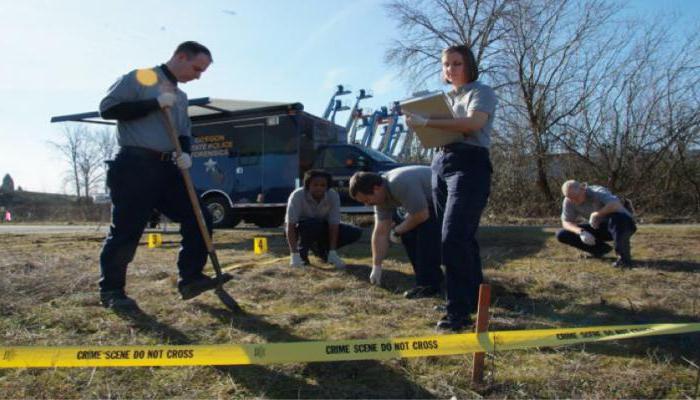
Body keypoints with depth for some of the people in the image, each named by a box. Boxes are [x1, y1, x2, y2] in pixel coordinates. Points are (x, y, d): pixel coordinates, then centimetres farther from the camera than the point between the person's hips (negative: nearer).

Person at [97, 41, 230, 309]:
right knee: (127, 229, -4)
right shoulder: (139, 78, -1)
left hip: (167, 167, 7)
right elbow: (107, 108, -10)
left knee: (199, 218, 0)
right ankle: (111, 290, 12)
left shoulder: (180, 97, 21)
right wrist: (154, 103, -14)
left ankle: (190, 279, 7)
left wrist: (185, 154, 1)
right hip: (135, 166, -7)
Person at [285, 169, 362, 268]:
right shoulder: (297, 196, -28)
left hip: (323, 228, 4)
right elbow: (290, 225, -31)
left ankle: (320, 249, 4)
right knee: (311, 225, -39)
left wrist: (332, 253, -28)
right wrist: (294, 255, -37)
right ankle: (302, 252, -10)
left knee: (355, 232, -14)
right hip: (299, 228, -3)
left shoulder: (333, 196, -22)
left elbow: (334, 224, -23)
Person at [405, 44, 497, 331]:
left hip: (469, 165, -7)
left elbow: (473, 123, -19)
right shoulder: (445, 98, 23)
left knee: (454, 237, -17)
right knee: (462, 238, 10)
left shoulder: (481, 92, 1)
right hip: (440, 164, 7)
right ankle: (475, 299, 21)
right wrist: (419, 122, 0)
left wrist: (428, 122, -23)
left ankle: (459, 311, -11)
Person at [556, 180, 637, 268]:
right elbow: (566, 222, -11)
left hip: (624, 224, -5)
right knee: (562, 235, -8)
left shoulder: (598, 192, -27)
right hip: (601, 228, 6)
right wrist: (581, 232, -28)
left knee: (617, 218, -43)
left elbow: (616, 204, -46)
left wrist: (596, 214, -46)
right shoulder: (568, 201, -13)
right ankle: (601, 249, 4)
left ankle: (624, 258, -25)